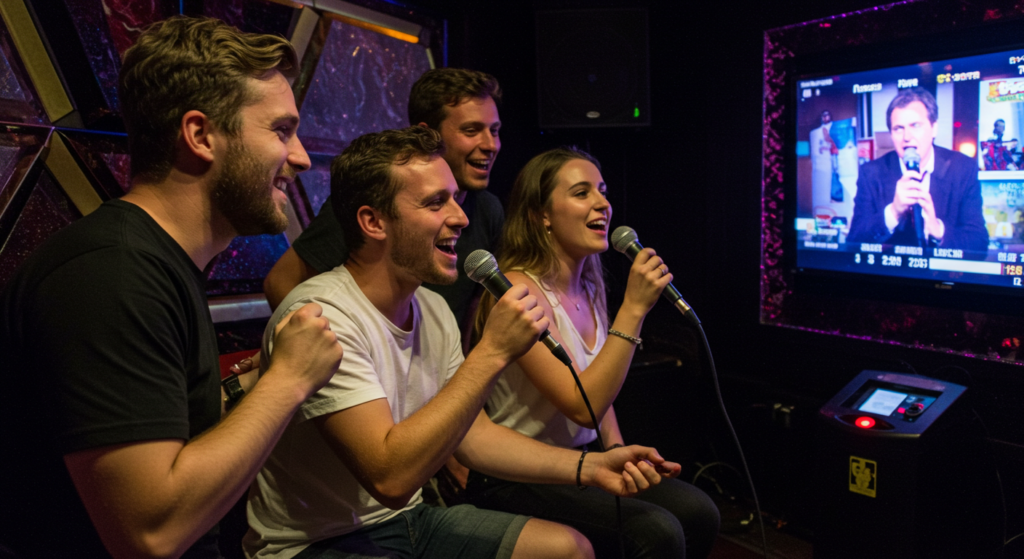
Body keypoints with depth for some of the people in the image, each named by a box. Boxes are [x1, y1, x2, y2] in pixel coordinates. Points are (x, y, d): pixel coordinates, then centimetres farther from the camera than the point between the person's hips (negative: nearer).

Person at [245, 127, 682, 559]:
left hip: (408, 520, 8)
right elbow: (391, 478, -31)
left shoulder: (432, 308, 1)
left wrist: (587, 467, -5)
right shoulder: (320, 316, -24)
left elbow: (471, 434, 6)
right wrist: (492, 352, -30)